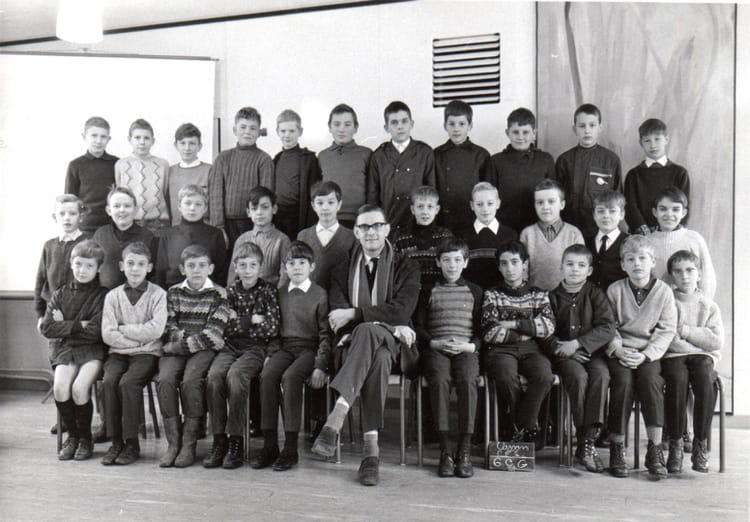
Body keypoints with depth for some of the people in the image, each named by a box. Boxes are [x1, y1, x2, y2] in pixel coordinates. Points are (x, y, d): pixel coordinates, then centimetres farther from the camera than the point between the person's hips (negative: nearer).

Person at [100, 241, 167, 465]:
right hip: (118, 353, 3)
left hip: (147, 353, -3)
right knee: (109, 381, -25)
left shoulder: (158, 294, 1)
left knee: (128, 382, -28)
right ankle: (115, 441, -12)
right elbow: (107, 334, 0)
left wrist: (124, 329, -6)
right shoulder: (113, 296, 9)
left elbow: (155, 330, -12)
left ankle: (132, 444, -14)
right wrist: (139, 337, -8)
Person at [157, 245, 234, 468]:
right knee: (164, 379, -25)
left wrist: (179, 345, -10)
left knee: (190, 381, -29)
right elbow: (168, 328, 9)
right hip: (176, 350, 3)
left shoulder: (219, 294, 3)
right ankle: (173, 443, -14)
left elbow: (212, 336, -7)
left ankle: (189, 443, -15)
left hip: (204, 350, -3)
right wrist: (187, 337, -10)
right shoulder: (173, 292, 15)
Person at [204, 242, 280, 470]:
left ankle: (236, 442, -22)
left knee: (235, 376, -32)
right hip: (230, 347, 3)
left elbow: (272, 328, -6)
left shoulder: (268, 291, 4)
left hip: (256, 348, -3)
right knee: (213, 376, -26)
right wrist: (250, 320, -5)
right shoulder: (230, 292, 14)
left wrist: (238, 326, -3)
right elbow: (224, 327, 4)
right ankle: (219, 440, -18)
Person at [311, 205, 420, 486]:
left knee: (367, 331, -38)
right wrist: (393, 326, -11)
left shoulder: (406, 267, 13)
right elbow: (338, 315, 2)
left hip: (392, 342, -1)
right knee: (377, 358, -36)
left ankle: (337, 416, -44)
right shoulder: (342, 270, 18)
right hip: (352, 342, 1)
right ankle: (371, 447, -41)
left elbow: (402, 311, -4)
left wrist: (354, 314, -12)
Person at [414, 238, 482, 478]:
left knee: (467, 379, -31)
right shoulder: (429, 292, 17)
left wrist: (469, 346, -6)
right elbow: (418, 328, 10)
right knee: (439, 379, -32)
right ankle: (445, 451, -26)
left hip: (466, 349, 0)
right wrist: (435, 343, -8)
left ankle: (465, 451, -25)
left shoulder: (475, 291, 18)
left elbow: (483, 329, 14)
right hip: (436, 348, 0)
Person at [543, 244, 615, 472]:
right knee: (578, 375, -31)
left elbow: (607, 327, -4)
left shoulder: (595, 294, 8)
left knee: (601, 374, -30)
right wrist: (560, 347, -15)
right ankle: (584, 440, -23)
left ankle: (588, 440, -27)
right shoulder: (552, 296, 10)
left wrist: (576, 344, -15)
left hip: (592, 351, 1)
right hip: (563, 355, 0)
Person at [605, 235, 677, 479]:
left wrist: (645, 355, -12)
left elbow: (667, 331, -1)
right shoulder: (614, 290, 4)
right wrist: (619, 350, -13)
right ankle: (617, 447, -15)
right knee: (622, 379, -26)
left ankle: (655, 449, -19)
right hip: (619, 352, 0)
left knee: (650, 378, -28)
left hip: (650, 352, 0)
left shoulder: (664, 291, 3)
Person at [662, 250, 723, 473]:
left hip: (703, 356, 2)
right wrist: (699, 342, -7)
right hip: (672, 356, -1)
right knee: (677, 380, -33)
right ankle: (675, 445, -21)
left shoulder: (709, 306, 15)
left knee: (705, 380, -31)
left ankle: (701, 445, -18)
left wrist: (685, 331, -5)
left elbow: (717, 341, 1)